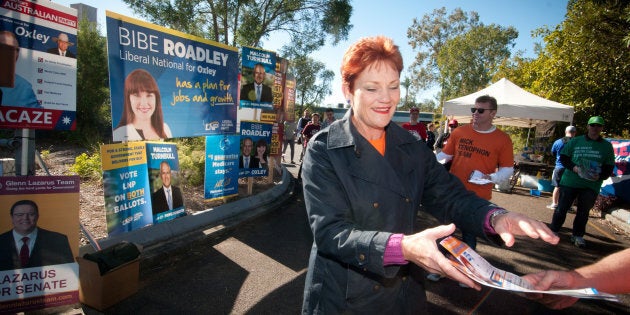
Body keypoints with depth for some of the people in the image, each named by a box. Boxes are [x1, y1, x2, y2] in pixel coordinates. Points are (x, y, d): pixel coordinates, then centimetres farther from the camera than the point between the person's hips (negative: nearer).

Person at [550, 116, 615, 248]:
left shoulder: (607, 146, 6)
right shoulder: (575, 141, 3)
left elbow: (609, 167, 6)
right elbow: (563, 157, 4)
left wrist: (600, 176, -14)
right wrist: (573, 167, -14)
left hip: (592, 185, 1)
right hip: (570, 181, -1)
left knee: (583, 212, 10)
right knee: (562, 208, 3)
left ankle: (578, 235, 23)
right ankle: (553, 230, 15)